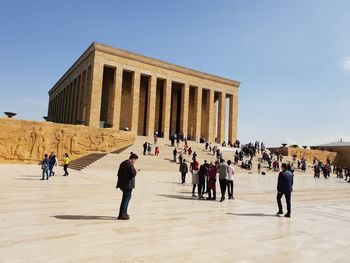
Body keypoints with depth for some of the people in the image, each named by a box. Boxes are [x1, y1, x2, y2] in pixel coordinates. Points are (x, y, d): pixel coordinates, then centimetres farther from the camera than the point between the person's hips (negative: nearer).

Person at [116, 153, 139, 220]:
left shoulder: (123, 163, 13)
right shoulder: (130, 164, -16)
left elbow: (119, 174, 17)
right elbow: (133, 174, -21)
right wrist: (135, 171, 0)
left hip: (122, 184, 10)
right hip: (128, 184, -10)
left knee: (127, 197, 21)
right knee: (126, 199, -2)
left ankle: (124, 213, 28)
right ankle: (121, 215, 1)